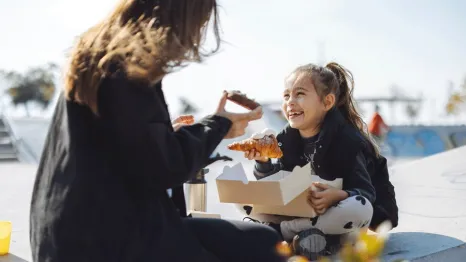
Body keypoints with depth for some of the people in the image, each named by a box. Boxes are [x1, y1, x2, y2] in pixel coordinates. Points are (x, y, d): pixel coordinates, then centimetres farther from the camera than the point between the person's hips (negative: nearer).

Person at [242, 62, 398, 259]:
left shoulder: (346, 140, -22)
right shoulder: (288, 138, -5)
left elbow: (365, 193, -26)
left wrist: (338, 196, -46)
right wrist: (263, 162, -21)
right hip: (306, 212, 5)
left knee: (358, 209, -42)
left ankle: (273, 229, -24)